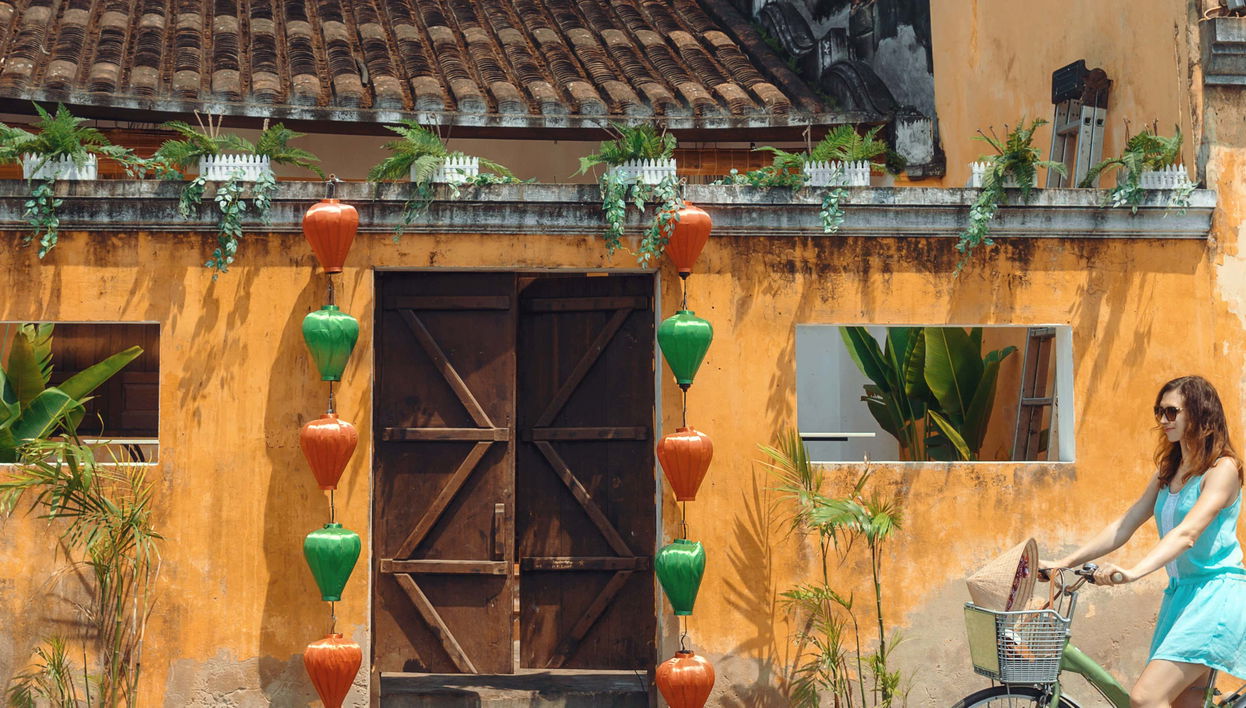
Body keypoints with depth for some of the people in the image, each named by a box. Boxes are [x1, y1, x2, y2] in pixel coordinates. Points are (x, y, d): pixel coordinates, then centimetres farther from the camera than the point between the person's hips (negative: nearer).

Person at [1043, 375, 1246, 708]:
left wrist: (1134, 571, -38)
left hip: (1216, 594, -8)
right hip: (1180, 593, 8)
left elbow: (1188, 533, -23)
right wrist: (1064, 563, 3)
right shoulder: (1167, 473, 16)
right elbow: (1124, 526, 14)